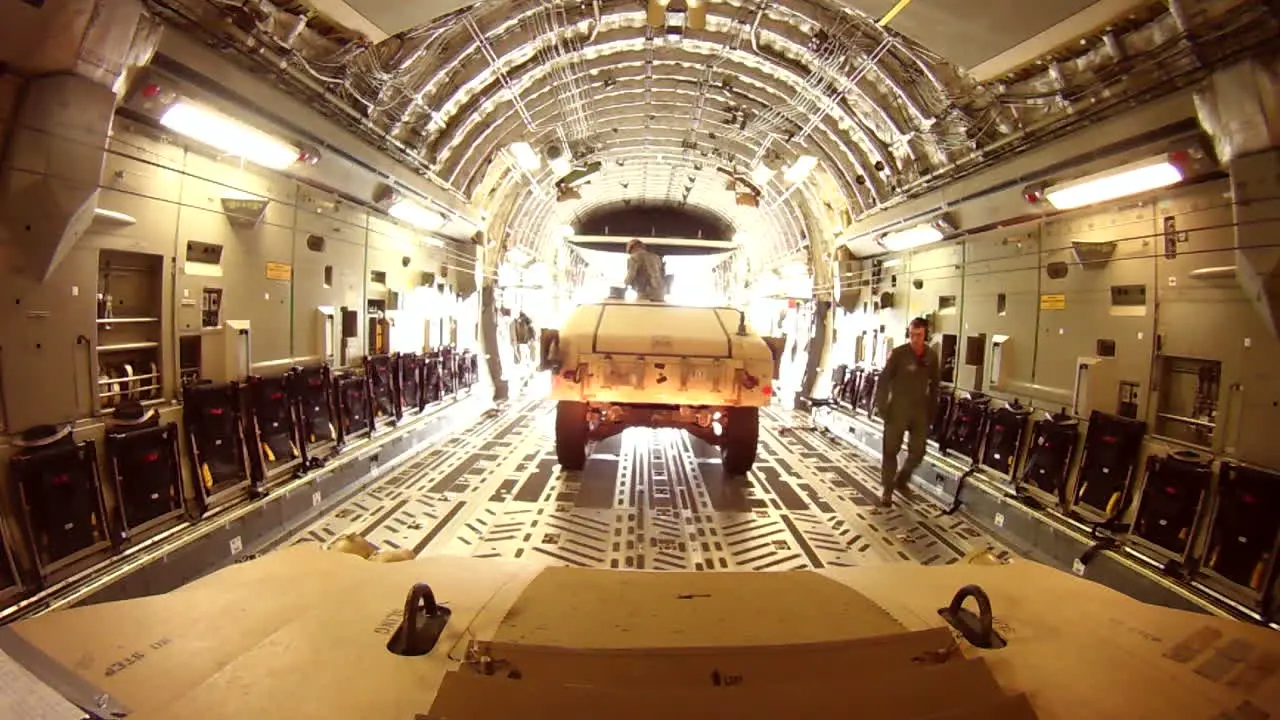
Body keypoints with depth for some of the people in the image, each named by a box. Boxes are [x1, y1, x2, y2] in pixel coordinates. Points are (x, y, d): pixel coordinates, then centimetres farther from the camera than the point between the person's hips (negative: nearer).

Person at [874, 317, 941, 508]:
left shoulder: (932, 356, 2)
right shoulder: (898, 353, -10)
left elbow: (935, 385, 11)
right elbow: (883, 380, -8)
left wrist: (932, 411, 10)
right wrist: (881, 406, -12)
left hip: (920, 409, 4)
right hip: (897, 408, -4)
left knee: (918, 451, 7)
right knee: (891, 450, 2)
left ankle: (901, 479, 32)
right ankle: (887, 491, 13)